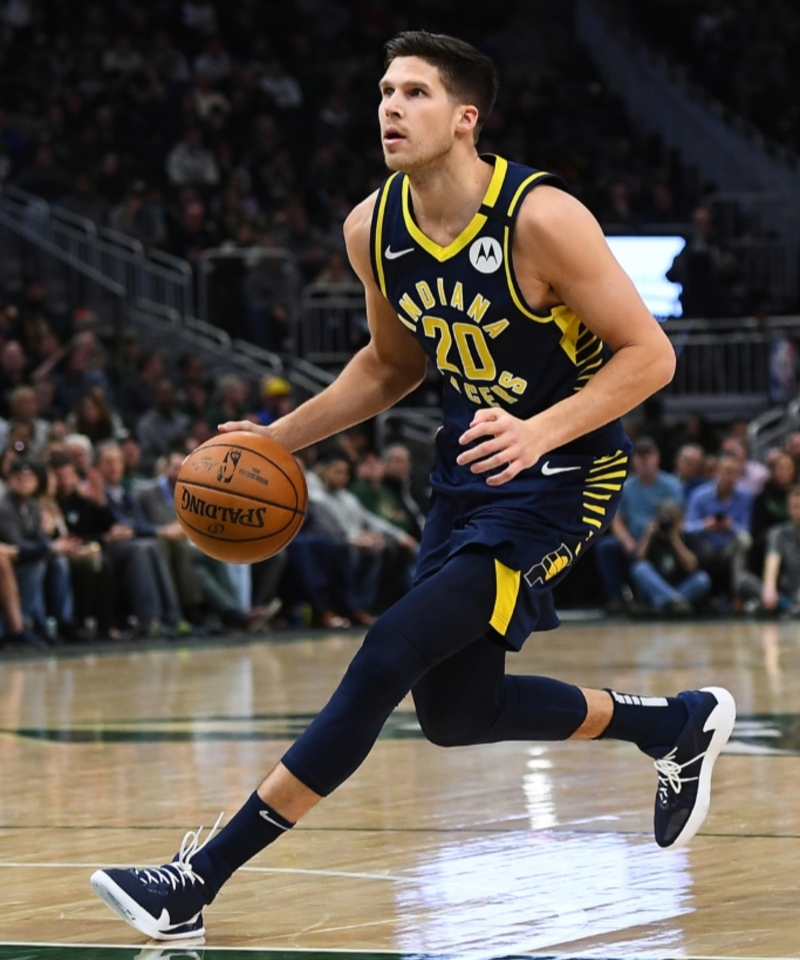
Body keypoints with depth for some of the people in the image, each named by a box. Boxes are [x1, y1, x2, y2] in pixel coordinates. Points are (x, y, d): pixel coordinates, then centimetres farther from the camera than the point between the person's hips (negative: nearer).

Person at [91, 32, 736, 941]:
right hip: (469, 467, 8)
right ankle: (676, 724, 35)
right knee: (456, 712, 13)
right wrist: (279, 438, 5)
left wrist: (545, 430, -33)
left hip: (560, 472, -8)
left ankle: (200, 877, -13)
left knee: (386, 660, -17)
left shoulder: (540, 218, -23)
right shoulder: (373, 228, -3)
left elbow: (649, 354, -19)